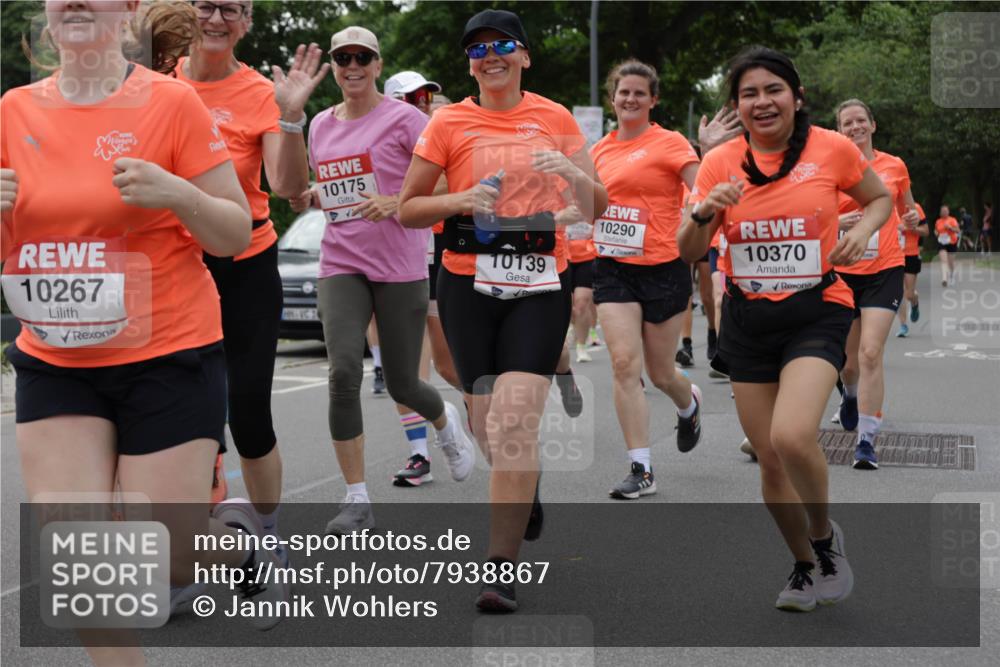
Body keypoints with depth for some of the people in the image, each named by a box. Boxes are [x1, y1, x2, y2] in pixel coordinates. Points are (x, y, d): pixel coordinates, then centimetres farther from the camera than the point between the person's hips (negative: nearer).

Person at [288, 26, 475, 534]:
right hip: (341, 265, 3)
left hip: (399, 267, -3)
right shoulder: (320, 125, 11)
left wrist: (393, 203, -21)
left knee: (402, 387, 5)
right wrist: (307, 196, 4)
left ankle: (445, 420, 44)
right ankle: (357, 500, -10)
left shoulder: (404, 119, -5)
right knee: (344, 370, -17)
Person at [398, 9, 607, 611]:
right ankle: (527, 489, 43)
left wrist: (572, 172, -12)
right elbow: (407, 208, 6)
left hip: (539, 284, -1)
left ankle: (503, 566, -10)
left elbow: (596, 206, 10)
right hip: (469, 284, 1)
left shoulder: (555, 119, 6)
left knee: (515, 420, -15)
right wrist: (460, 201, -13)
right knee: (487, 420, 8)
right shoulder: (449, 123, 3)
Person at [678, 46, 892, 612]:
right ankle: (806, 567, 31)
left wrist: (863, 231, -8)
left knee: (792, 438, -24)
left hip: (817, 311, -3)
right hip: (747, 320, 3)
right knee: (770, 460, 7)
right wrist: (704, 213, -18)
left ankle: (826, 537, 6)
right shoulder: (721, 162, 0)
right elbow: (689, 251, 3)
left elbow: (881, 196, 13)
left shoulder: (832, 148, -5)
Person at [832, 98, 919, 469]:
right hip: (843, 272, 1)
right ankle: (851, 394, 49)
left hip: (885, 271, -1)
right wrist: (837, 222, -17)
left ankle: (867, 440, -12)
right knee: (849, 359, 12)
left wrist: (912, 216, -3)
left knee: (871, 352, -15)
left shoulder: (895, 166, 5)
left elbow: (907, 208, 20)